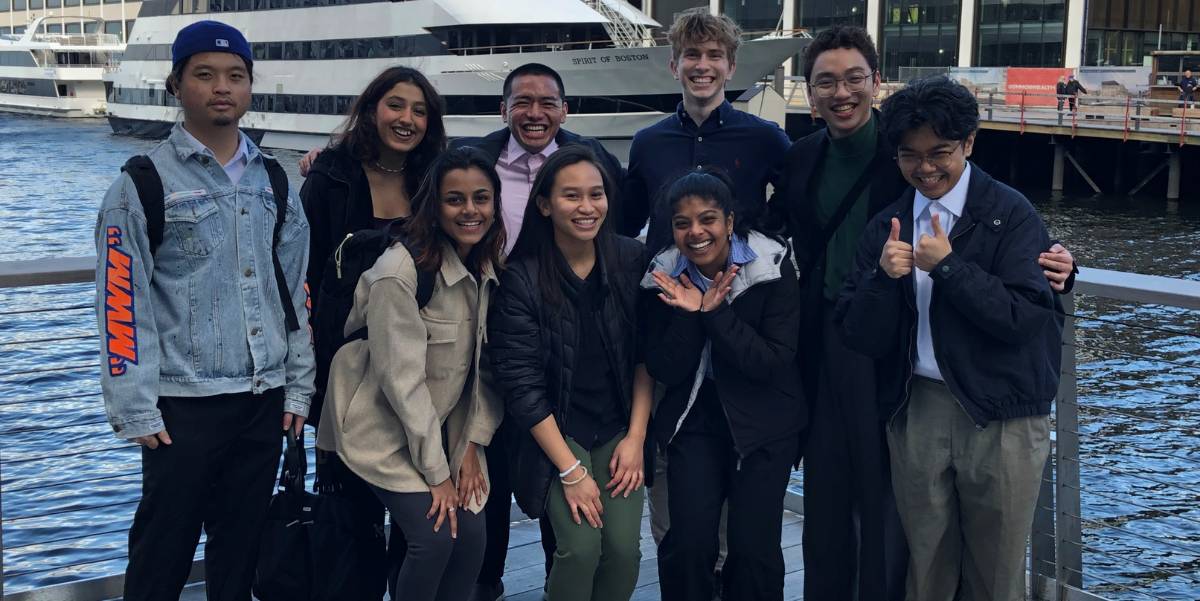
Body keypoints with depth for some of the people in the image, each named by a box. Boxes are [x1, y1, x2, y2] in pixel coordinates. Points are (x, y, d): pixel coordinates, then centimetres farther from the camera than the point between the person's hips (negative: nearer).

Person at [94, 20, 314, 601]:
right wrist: (136, 409, -11)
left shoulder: (273, 182, 11)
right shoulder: (143, 184, -4)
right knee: (163, 551, 3)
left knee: (241, 542, 13)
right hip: (182, 405, -4)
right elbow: (123, 303, -8)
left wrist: (298, 388, 10)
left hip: (265, 400, 4)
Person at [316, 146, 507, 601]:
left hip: (444, 428, 6)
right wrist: (436, 474, -20)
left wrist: (473, 444, -6)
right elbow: (402, 379, -23)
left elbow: (488, 366, 3)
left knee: (472, 537, -6)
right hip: (385, 428, -6)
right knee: (434, 537, -18)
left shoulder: (489, 269, -1)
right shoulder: (401, 270, -22)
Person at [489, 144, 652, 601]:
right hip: (553, 431, -3)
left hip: (620, 429, 3)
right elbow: (521, 384, -14)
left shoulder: (631, 260, -5)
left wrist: (636, 437, -6)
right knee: (581, 547, -18)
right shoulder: (520, 278, -14)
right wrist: (571, 470, -15)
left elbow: (646, 355, 2)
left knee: (624, 549, -10)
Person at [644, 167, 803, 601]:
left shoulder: (772, 267, -11)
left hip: (764, 423, -1)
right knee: (689, 544, -9)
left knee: (754, 548, -5)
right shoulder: (666, 277, -4)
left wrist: (716, 313, -23)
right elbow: (664, 370, -6)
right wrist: (691, 314, -21)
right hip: (695, 420, 2)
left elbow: (775, 362, -16)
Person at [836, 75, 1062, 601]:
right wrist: (884, 276, -17)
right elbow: (861, 337, 0)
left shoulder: (1010, 215, -5)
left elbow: (1025, 317, -15)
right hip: (916, 413, 3)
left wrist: (947, 266, -18)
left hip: (1001, 416, -3)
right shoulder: (885, 227, 6)